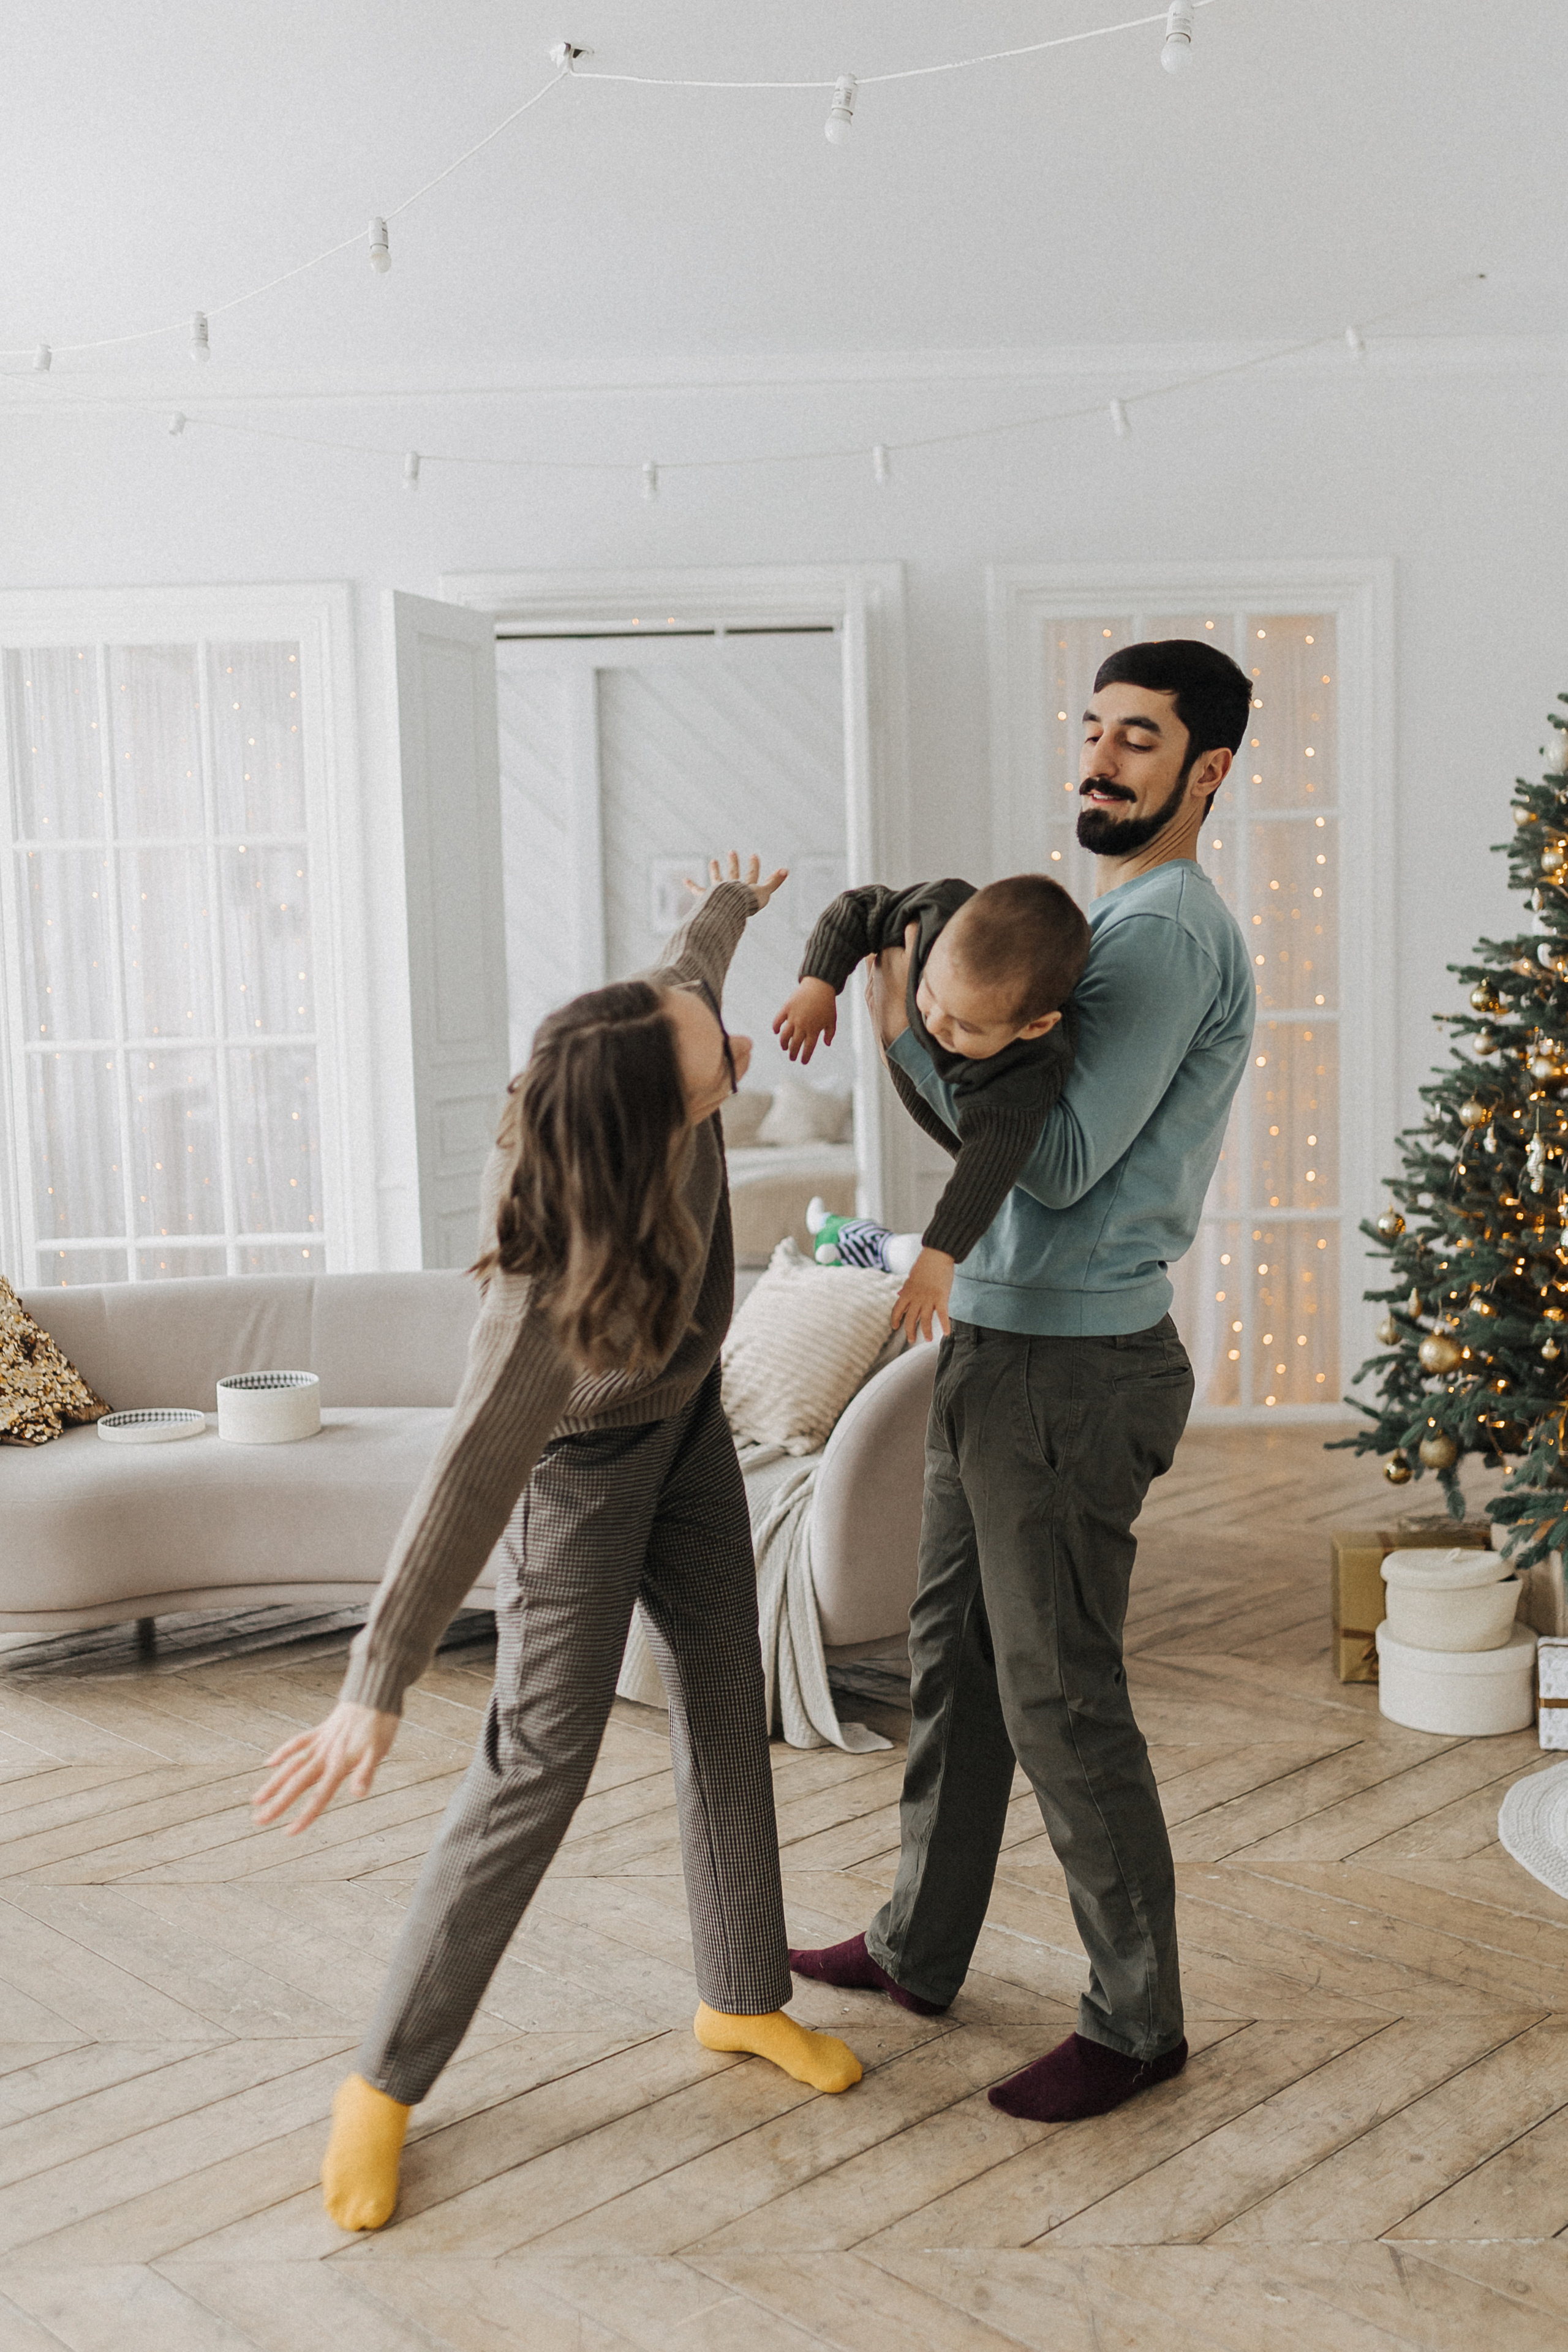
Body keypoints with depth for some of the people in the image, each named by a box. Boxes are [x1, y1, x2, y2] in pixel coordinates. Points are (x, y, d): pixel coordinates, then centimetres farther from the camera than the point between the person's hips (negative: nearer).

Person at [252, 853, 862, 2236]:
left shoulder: (671, 1052, -25)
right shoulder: (560, 1266, -41)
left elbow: (692, 965, 1)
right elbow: (471, 1476, -43)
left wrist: (731, 908, 23)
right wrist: (378, 1692, -45)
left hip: (687, 1422, 7)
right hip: (579, 1463, -7)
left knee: (728, 1705, 11)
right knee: (541, 1761, -6)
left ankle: (745, 1997, 29)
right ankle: (389, 2079, 9)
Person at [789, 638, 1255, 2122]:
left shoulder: (1169, 931, -16)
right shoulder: (1111, 920, 17)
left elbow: (1062, 1157, -22)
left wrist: (915, 1030, -14)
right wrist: (911, 1028, 1)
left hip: (1074, 1369, -10)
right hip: (999, 1347, 10)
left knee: (1060, 1699, -1)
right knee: (954, 1657, 18)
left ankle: (1137, 2022, 16)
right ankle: (919, 1948, 34)